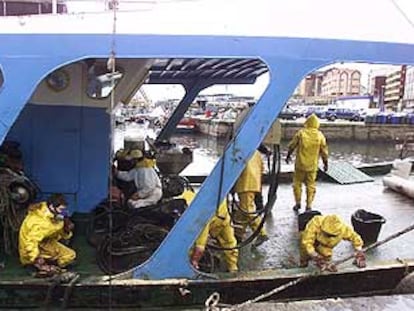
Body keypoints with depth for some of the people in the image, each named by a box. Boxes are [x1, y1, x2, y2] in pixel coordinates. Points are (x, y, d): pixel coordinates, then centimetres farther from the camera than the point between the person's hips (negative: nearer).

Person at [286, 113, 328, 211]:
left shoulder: (301, 133, -7)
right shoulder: (320, 135, -3)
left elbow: (292, 145, 2)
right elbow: (324, 151, 2)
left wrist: (288, 156, 18)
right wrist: (325, 163, 14)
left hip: (300, 164, -1)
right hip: (312, 165, 1)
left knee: (297, 182, 13)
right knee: (311, 184, 10)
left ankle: (298, 203, 17)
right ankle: (309, 205, 10)